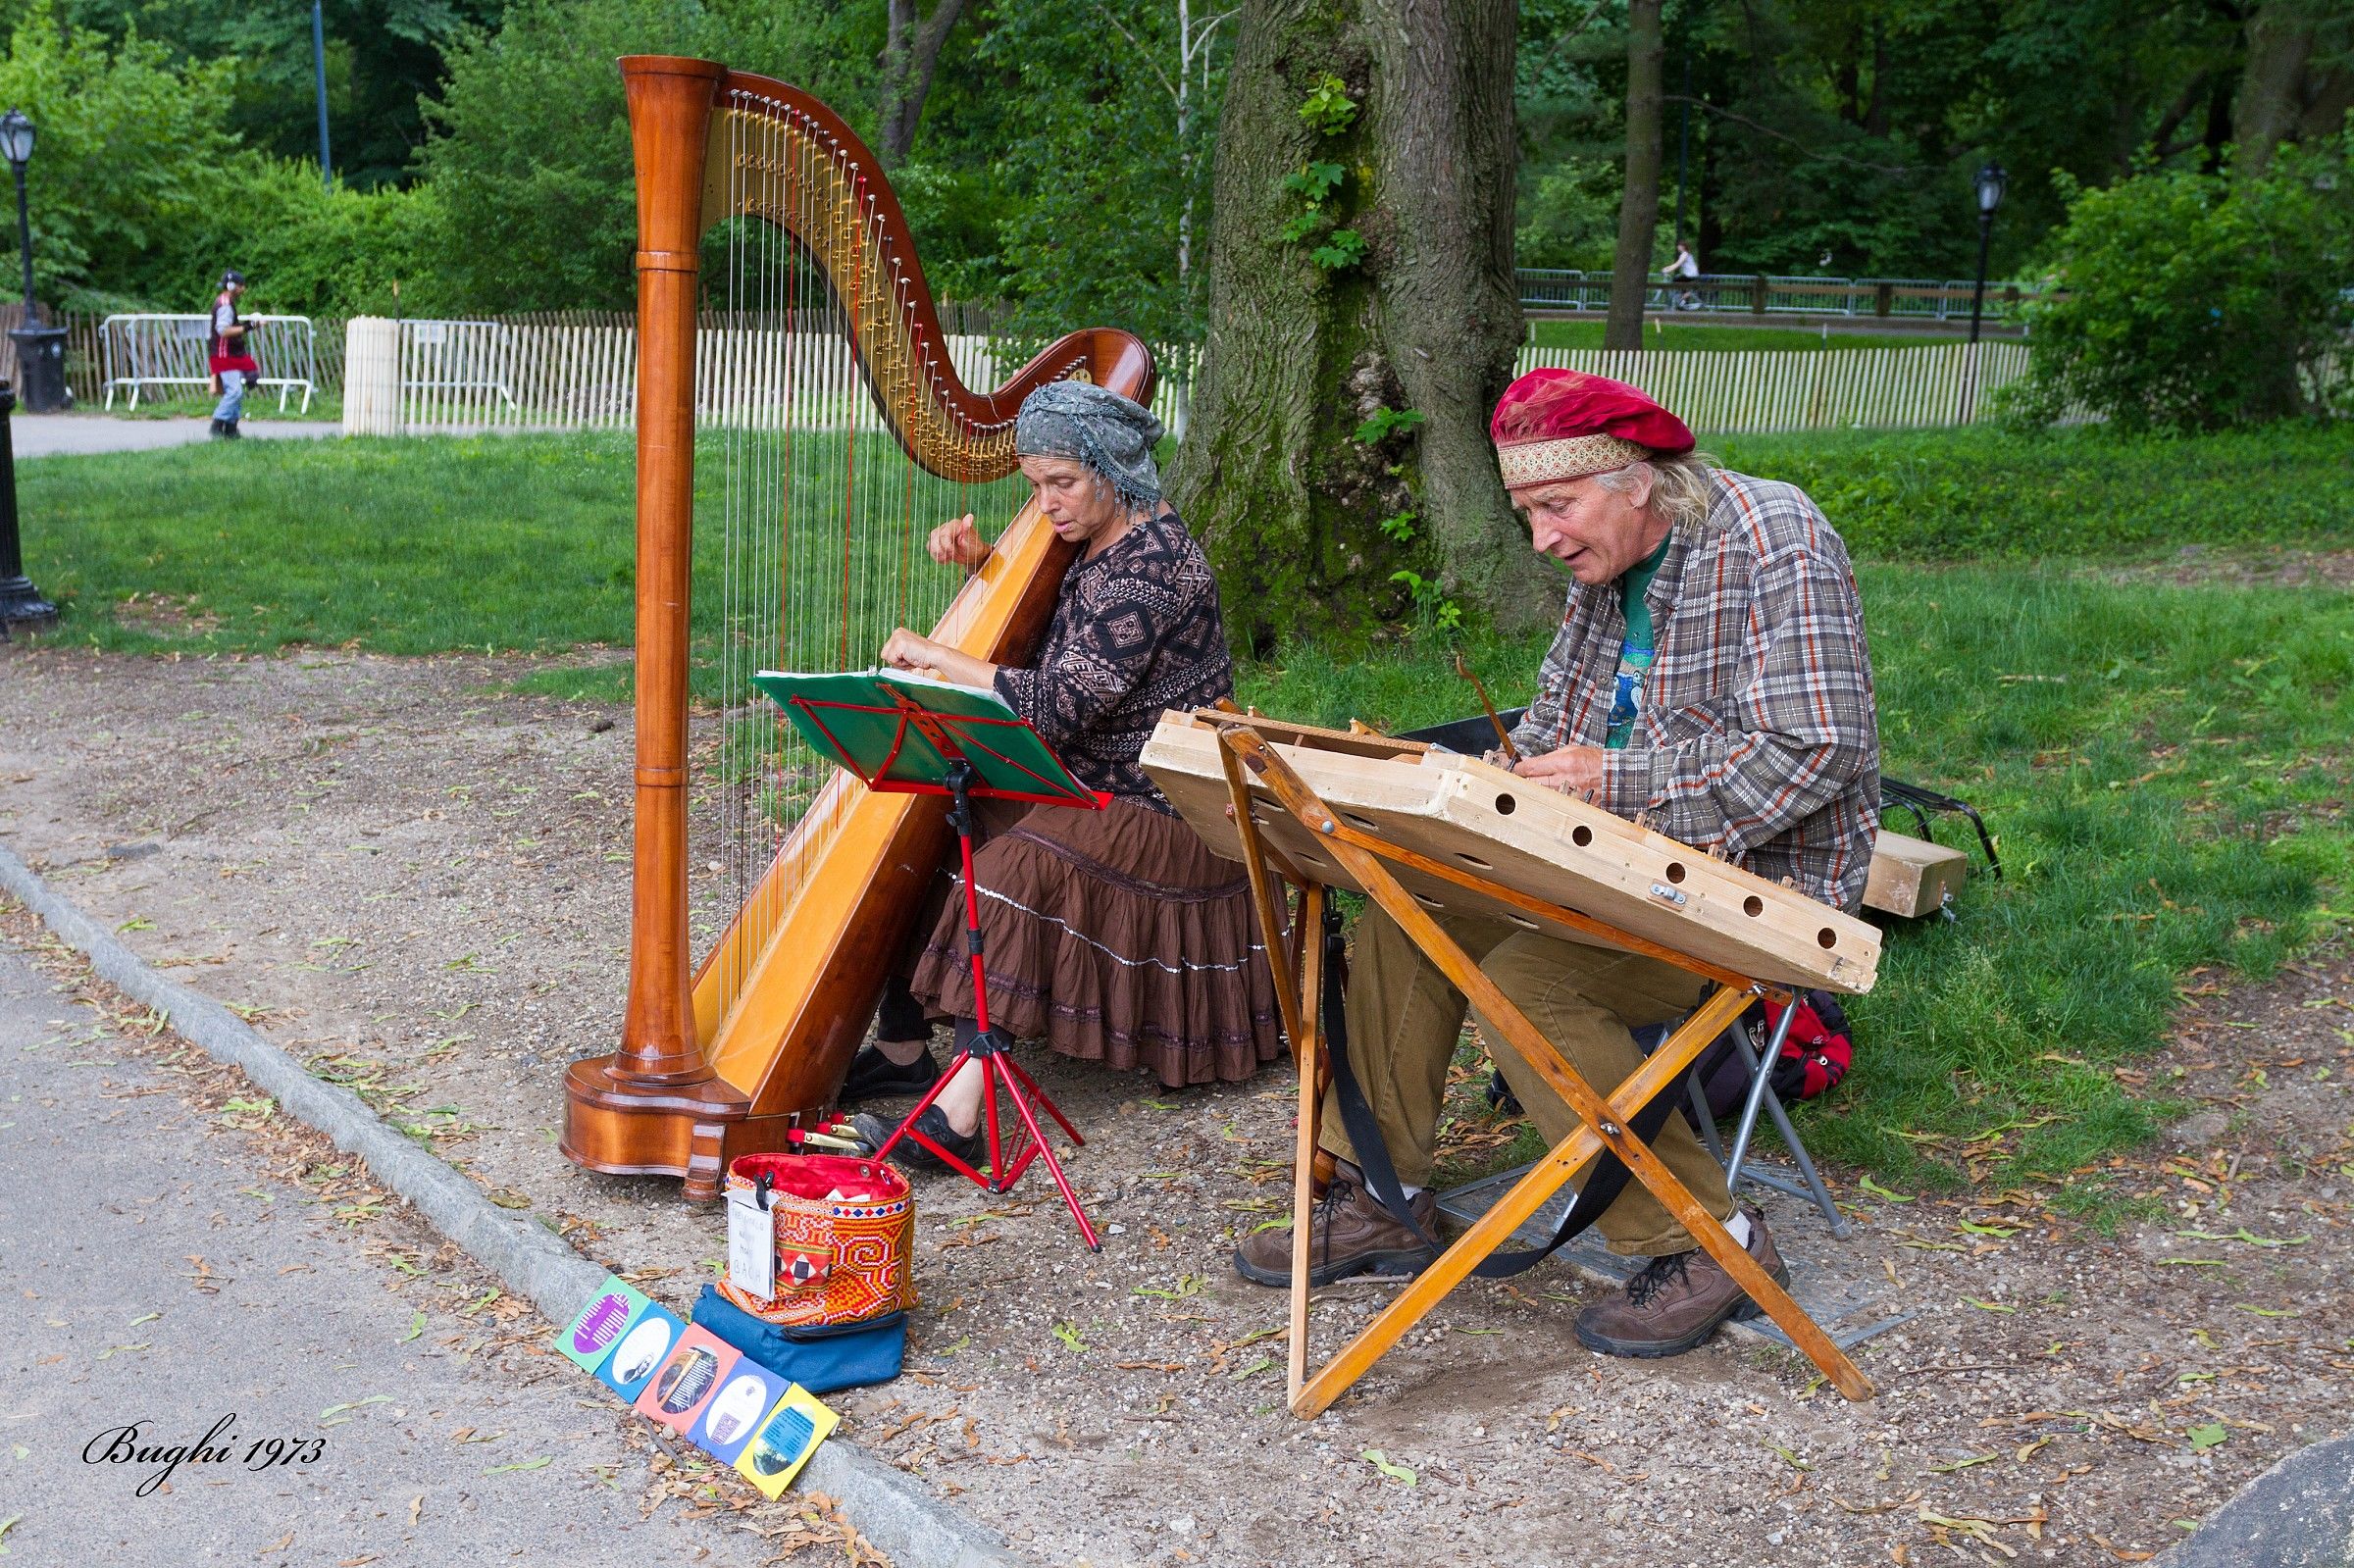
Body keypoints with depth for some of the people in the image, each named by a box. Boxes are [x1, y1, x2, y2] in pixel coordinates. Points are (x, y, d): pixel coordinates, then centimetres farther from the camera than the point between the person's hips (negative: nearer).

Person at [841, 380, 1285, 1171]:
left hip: (1163, 813, -10)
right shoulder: (1089, 542, 9)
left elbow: (1060, 705, -28)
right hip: (1087, 791, 10)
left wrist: (936, 657, -21)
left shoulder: (1155, 562, -21)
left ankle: (958, 1117, -34)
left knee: (1015, 863, -32)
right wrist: (980, 562, 8)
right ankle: (901, 1048, 1)